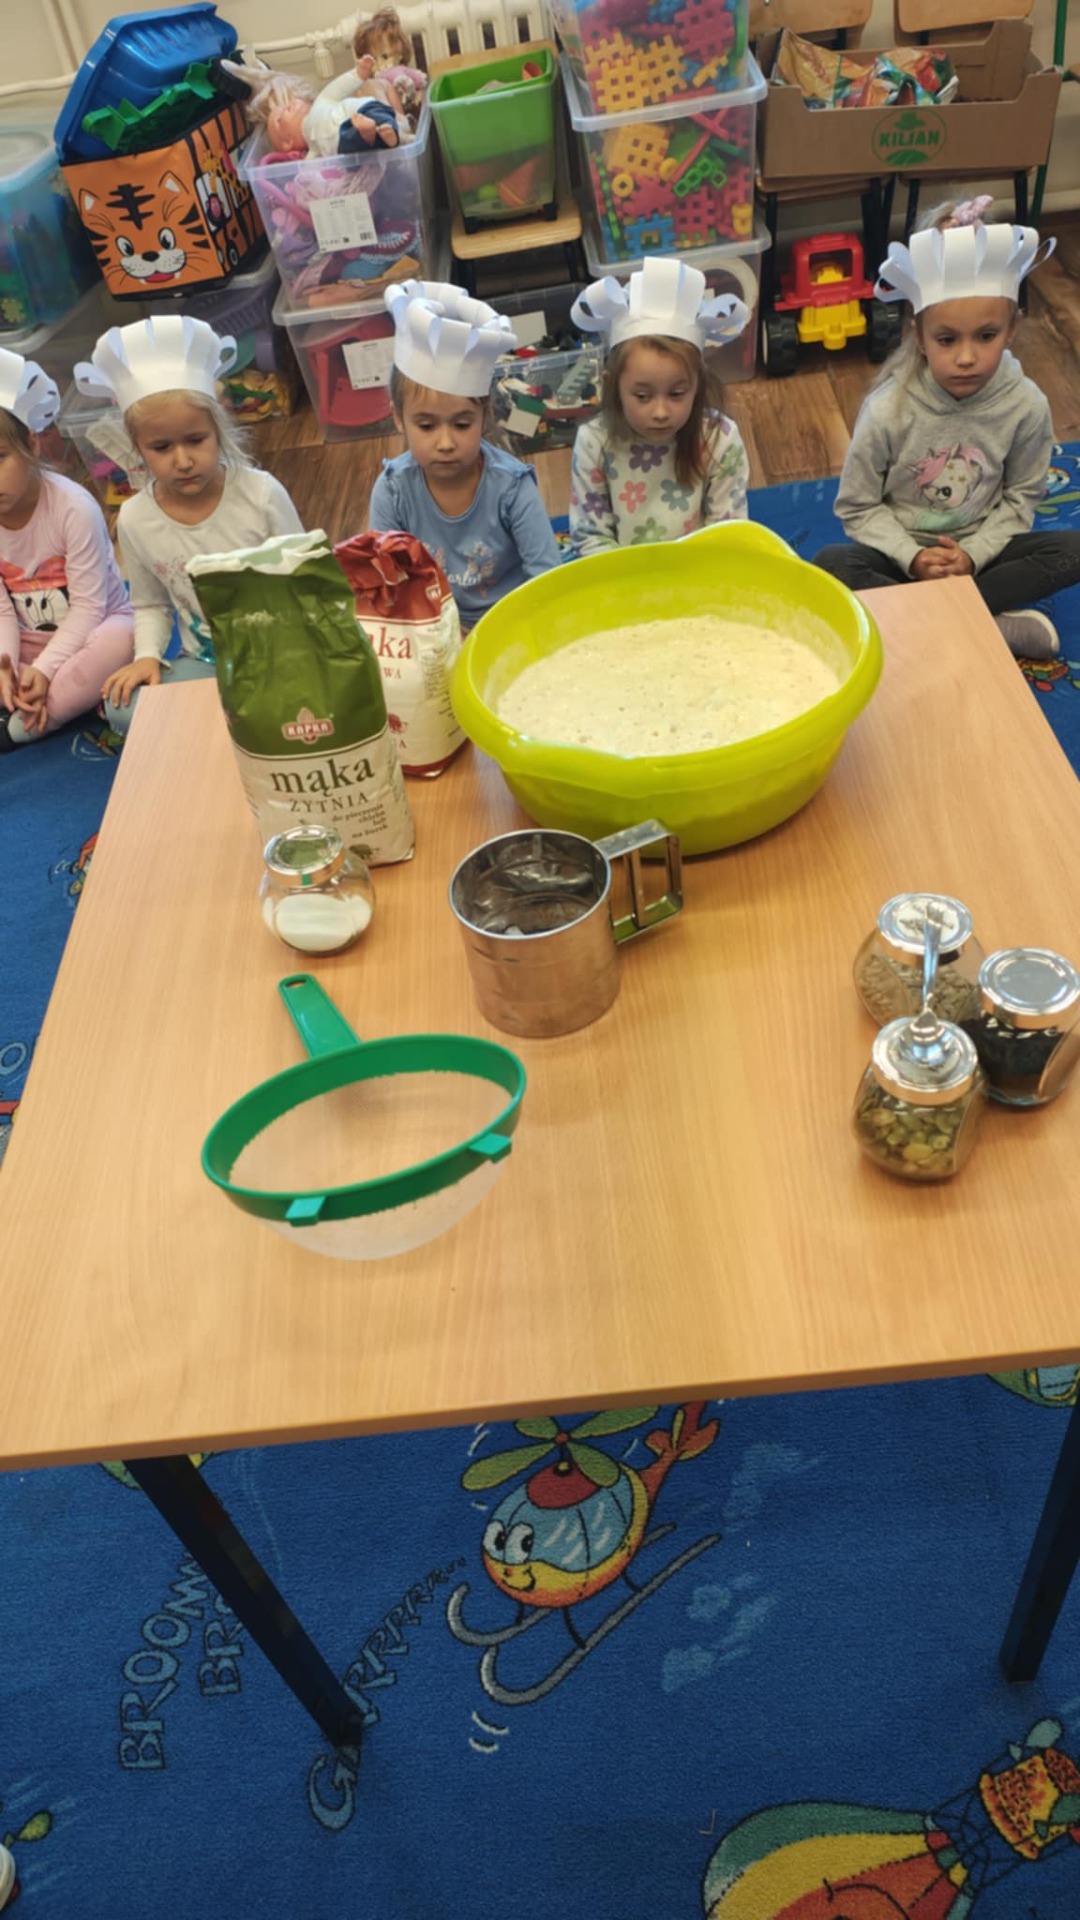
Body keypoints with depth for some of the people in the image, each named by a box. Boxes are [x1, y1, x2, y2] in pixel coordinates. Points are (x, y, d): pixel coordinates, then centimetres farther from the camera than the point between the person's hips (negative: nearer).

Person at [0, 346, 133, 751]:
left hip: (95, 627, -4)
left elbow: (88, 606, -22)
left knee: (122, 640, -38)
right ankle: (73, 699, -22)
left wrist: (44, 669, -31)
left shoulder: (74, 507, -23)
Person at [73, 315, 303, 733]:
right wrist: (147, 656, -7)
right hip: (205, 664, 3)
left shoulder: (261, 493, -12)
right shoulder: (135, 520, -4)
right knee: (123, 707, -20)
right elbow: (151, 605, 11)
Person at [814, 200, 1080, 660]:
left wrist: (973, 554, -17)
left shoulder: (1026, 406, -13)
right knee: (833, 564, -31)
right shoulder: (889, 409, -18)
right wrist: (911, 557, -22)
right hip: (902, 553, -1)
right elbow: (858, 507, -10)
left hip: (977, 549, 2)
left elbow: (1020, 498, -1)